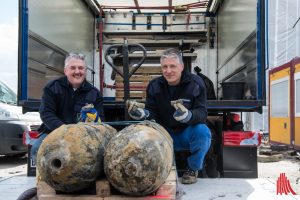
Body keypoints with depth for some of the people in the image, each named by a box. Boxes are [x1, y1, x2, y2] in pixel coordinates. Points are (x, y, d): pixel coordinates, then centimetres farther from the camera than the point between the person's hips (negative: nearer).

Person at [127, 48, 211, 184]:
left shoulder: (195, 83, -13)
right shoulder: (154, 85, -4)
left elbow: (202, 113, -21)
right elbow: (151, 112, -5)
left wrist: (187, 115, -44)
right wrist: (141, 113, -29)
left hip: (188, 134, -2)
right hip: (165, 135, 2)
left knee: (202, 131, -34)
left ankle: (193, 169, -4)